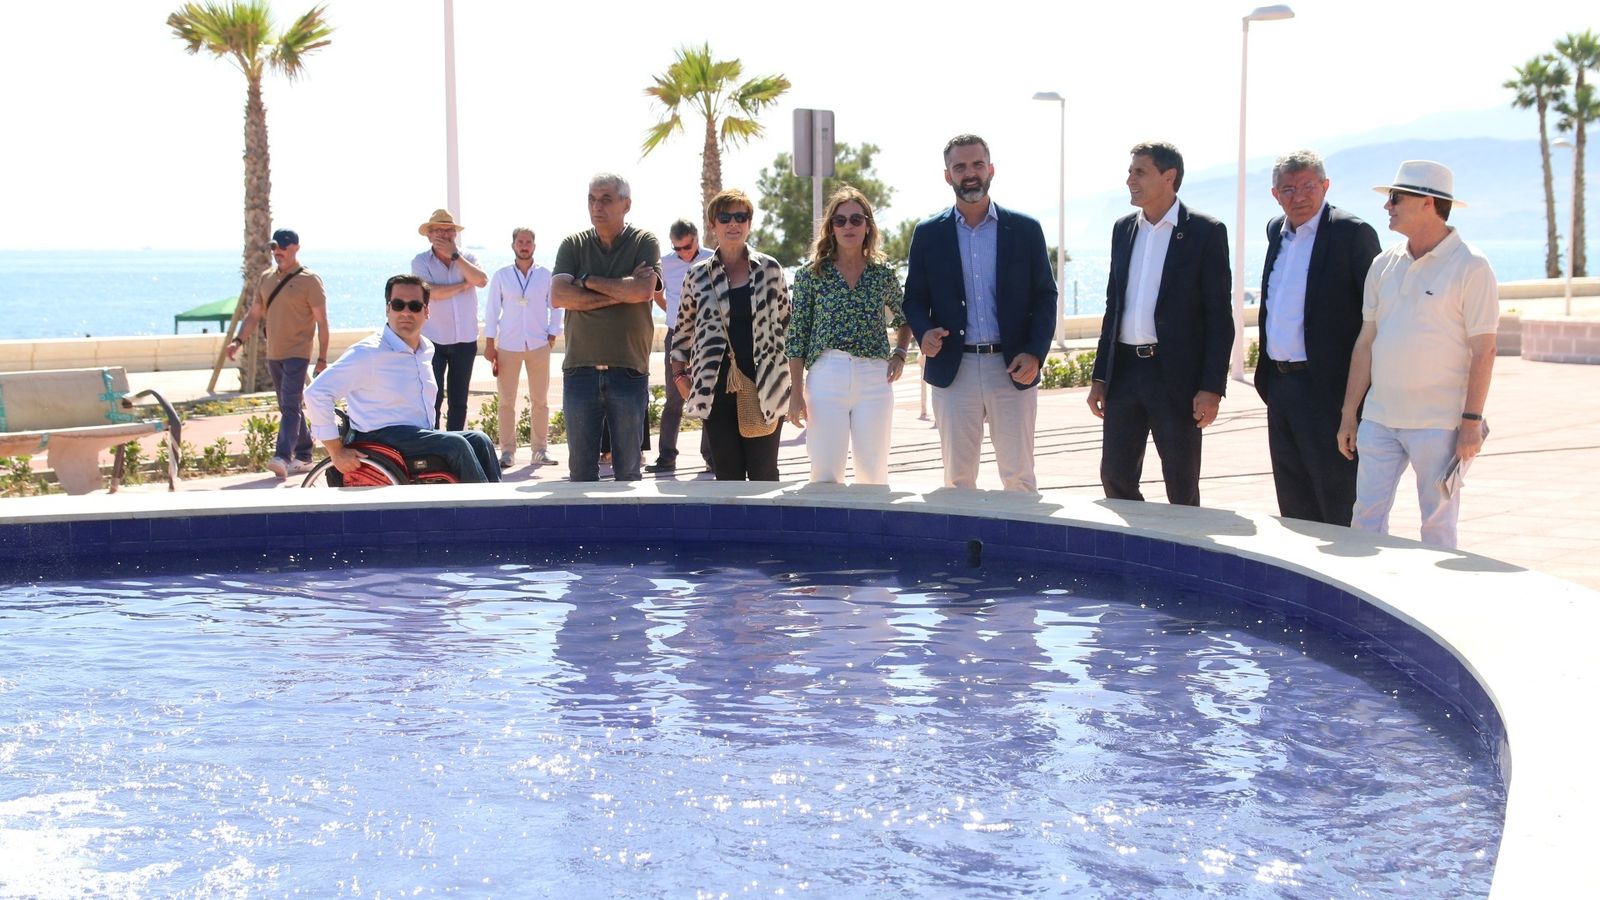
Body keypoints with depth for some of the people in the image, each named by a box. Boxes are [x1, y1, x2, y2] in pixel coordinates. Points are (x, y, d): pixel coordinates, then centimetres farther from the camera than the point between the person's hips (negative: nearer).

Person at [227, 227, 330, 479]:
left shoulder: (308, 280, -7)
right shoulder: (266, 278, 12)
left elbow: (321, 321, -8)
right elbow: (254, 314, 16)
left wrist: (322, 358, -11)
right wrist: (238, 340, 1)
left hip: (297, 354, -7)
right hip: (273, 354, 7)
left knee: (290, 406, -16)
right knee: (288, 408, 11)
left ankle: (283, 457, -26)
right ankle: (303, 457, 19)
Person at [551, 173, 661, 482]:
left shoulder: (645, 242, 3)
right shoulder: (573, 245, 9)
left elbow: (644, 291, -16)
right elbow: (558, 296, -7)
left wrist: (589, 281, -7)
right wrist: (620, 292, -11)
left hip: (628, 371, -2)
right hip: (580, 370, 2)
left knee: (628, 470, 5)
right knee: (581, 469, 6)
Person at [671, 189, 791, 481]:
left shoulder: (770, 269, 4)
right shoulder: (698, 275, 5)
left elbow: (785, 324, 9)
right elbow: (683, 329, 14)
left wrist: (787, 374, 5)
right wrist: (679, 374, 8)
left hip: (765, 388, -1)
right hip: (718, 388, 1)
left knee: (764, 474, 0)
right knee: (727, 476, 4)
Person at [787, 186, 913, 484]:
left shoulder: (884, 274, 8)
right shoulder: (811, 274, 3)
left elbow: (904, 321, 24)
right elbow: (797, 336, 4)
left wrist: (900, 354, 5)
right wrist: (796, 393, -1)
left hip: (875, 379, 1)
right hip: (826, 378, -1)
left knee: (874, 474, 5)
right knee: (826, 476, -3)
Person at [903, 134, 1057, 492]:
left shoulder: (1025, 230, 5)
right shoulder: (928, 234, 7)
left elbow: (1045, 296, 5)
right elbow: (914, 298, 10)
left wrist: (1035, 353, -9)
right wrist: (924, 331, -12)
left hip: (1012, 368, -1)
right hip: (953, 368, 1)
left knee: (1018, 476, 2)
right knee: (957, 478, 5)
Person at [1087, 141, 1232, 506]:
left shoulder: (1205, 232, -5)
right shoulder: (1123, 229, 12)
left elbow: (1219, 317, -7)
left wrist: (1211, 387, -13)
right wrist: (1100, 376, 11)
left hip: (1176, 375, -5)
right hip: (1124, 370, 5)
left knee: (1182, 486, 3)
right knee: (1115, 477, 7)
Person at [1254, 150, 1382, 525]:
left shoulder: (1351, 233, -9)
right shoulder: (1276, 231, 14)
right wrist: (1267, 374, 16)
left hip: (1327, 388, -8)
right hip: (1280, 385, 8)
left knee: (1337, 501, -2)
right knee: (1294, 506, 15)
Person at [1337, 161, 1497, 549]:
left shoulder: (1470, 266, -8)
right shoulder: (1384, 265, 9)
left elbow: (1484, 350, -9)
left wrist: (1471, 422, -13)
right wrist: (1349, 414, 10)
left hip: (1438, 424, -5)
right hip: (1378, 418, 6)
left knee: (1438, 523, 4)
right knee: (1366, 516, 4)